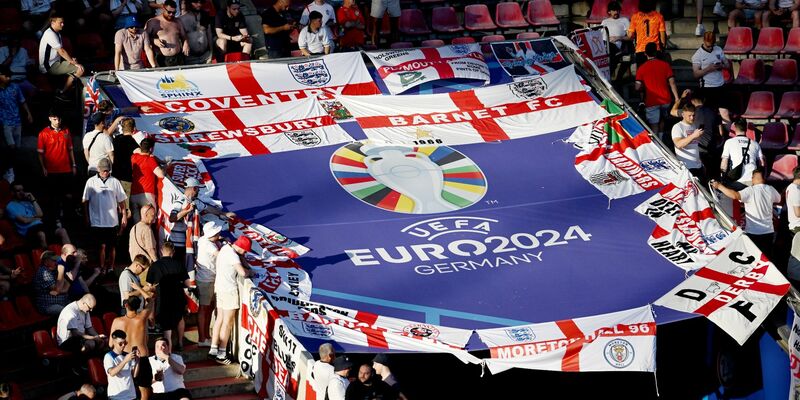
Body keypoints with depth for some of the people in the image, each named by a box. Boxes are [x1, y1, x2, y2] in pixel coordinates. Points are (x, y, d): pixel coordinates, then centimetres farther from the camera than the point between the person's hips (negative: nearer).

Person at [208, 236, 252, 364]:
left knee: (220, 319, 16)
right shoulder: (232, 255, -22)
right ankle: (221, 355, 2)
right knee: (228, 322, -1)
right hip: (229, 290, -9)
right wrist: (250, 272, -10)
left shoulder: (225, 248, 7)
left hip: (220, 287, 9)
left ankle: (213, 350, 19)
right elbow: (243, 273, -30)